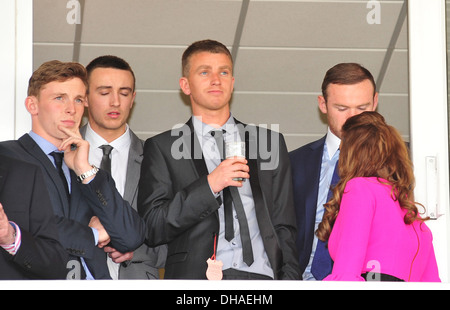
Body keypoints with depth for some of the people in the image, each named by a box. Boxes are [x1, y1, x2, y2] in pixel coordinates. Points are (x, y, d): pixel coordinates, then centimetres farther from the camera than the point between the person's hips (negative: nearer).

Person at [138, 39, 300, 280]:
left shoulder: (269, 142, 20)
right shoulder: (162, 148, 11)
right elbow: (152, 229, 1)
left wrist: (289, 279, 5)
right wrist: (209, 185, -8)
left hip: (261, 277, 2)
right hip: (196, 277, -2)